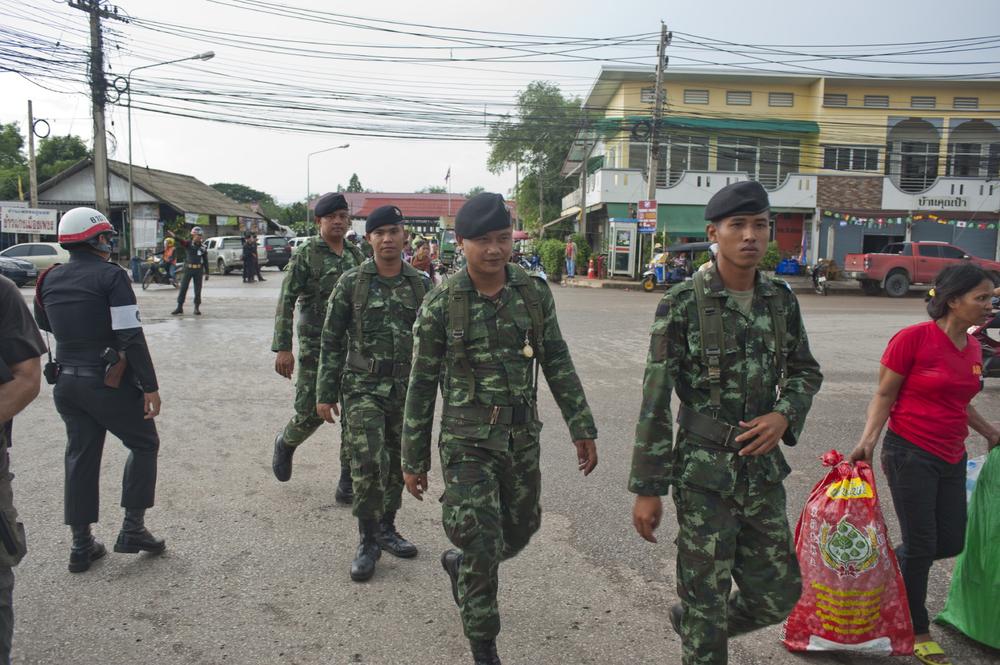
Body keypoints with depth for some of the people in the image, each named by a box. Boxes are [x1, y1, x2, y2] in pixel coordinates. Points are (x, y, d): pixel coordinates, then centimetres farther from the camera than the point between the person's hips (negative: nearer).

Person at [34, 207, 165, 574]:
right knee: (144, 445, 11)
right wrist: (150, 386, -16)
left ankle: (81, 545, 19)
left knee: (81, 457, 14)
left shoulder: (50, 279, 7)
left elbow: (44, 325, 22)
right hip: (108, 382, -6)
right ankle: (133, 529, 9)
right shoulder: (111, 276, -14)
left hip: (66, 383, 6)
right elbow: (131, 337, -19)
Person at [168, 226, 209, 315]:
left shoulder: (203, 247, 4)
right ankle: (179, 307, 8)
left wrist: (206, 273, 4)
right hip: (188, 269, -1)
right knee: (183, 288, 1)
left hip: (198, 270, 1)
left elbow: (205, 261, 8)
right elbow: (181, 241, -23)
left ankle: (197, 308, 12)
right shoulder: (188, 244, -1)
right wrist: (174, 237, -45)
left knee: (198, 290, 4)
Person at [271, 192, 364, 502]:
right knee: (311, 412, 1)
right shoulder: (306, 254, -6)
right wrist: (282, 348, -15)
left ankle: (348, 482, 12)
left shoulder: (356, 255, 8)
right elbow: (286, 302, -9)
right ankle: (285, 443, 36)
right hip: (315, 346, -4)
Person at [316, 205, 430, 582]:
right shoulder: (351, 283, -3)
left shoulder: (421, 286, 3)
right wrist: (326, 394, -2)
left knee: (397, 465, 12)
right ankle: (368, 542, 6)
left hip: (406, 390, 3)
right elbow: (332, 341, 0)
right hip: (363, 387, -3)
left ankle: (386, 529, 32)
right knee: (369, 464, -12)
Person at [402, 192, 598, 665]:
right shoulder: (440, 305, -10)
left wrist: (582, 429, 3)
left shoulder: (535, 294, -2)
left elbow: (558, 366, 5)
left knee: (520, 530, 17)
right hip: (468, 441, -4)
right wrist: (413, 459, 0)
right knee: (482, 546, -2)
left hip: (523, 438, 4)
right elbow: (422, 386, -4)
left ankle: (459, 563, 48)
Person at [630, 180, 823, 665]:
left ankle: (688, 621, 41)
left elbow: (805, 371, 15)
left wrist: (784, 414, -7)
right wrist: (647, 489, -11)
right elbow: (655, 401, -11)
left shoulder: (780, 299, 3)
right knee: (706, 599, 7)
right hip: (704, 474, -5)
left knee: (778, 593, 15)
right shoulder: (683, 304, -12)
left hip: (763, 468, 6)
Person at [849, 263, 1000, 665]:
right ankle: (917, 631, 21)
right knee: (921, 545, 1)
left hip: (951, 458, 7)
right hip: (910, 453, -7)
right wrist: (868, 440, -20)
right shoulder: (914, 338, -14)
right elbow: (884, 394, -10)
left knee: (951, 542, 9)